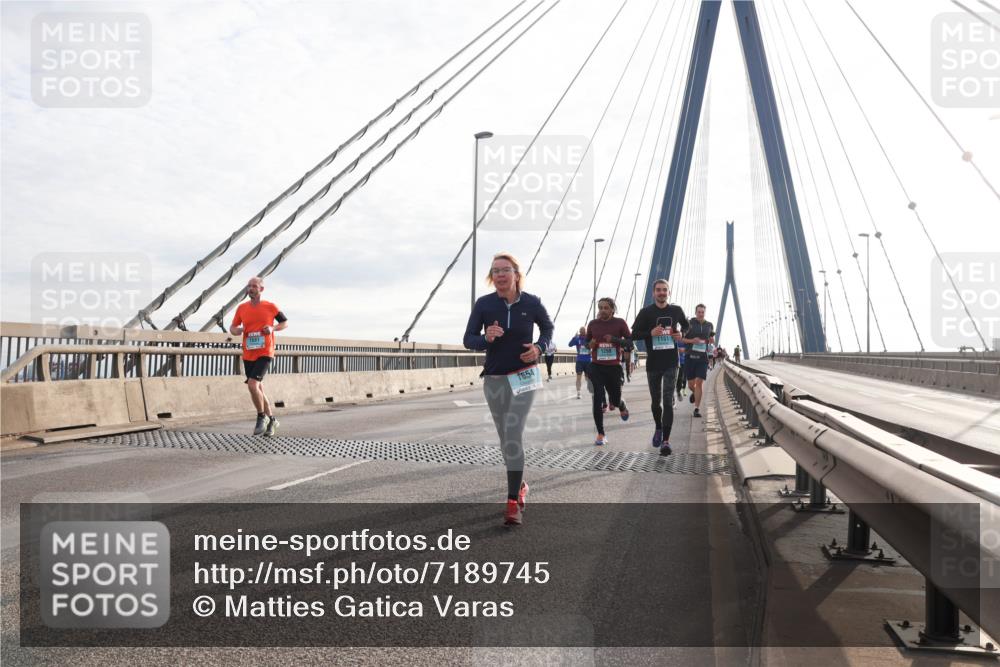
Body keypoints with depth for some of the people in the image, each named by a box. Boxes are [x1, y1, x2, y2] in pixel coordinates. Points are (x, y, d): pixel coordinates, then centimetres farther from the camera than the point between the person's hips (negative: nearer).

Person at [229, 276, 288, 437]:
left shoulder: (270, 307, -4)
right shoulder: (242, 308, 5)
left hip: (264, 354, -5)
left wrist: (273, 328, -12)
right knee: (258, 389, 12)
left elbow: (285, 322, 7)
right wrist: (237, 330, -11)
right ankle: (271, 420, 29)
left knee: (252, 384, -20)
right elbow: (232, 327, 12)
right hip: (248, 355, 5)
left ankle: (261, 417, 1)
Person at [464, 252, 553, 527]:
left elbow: (547, 328, 11)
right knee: (506, 438, 14)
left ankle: (513, 502, -12)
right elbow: (468, 340, -4)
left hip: (524, 376, -3)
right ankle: (520, 485, 37)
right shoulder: (483, 304, -8)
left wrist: (539, 347, -9)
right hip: (494, 379, 3)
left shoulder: (531, 303, -8)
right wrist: (486, 338, -25)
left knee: (513, 435, -15)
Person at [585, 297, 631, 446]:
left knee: (615, 399, 9)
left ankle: (622, 407, 50)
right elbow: (587, 341, 17)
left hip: (614, 367, -1)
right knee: (598, 398, -9)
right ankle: (600, 434, -1)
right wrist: (590, 344, -6)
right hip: (596, 367, 1)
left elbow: (630, 342, -7)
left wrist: (615, 339, -22)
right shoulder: (593, 324, 3)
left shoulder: (620, 323, -4)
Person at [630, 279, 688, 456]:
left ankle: (665, 441, -10)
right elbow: (634, 334, -2)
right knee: (656, 400, 14)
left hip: (671, 363, -1)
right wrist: (650, 333, -19)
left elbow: (686, 327, 20)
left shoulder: (676, 310, 3)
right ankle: (658, 428, 41)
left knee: (668, 401, -9)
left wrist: (681, 335, -3)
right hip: (653, 363, 1)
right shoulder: (645, 312, -2)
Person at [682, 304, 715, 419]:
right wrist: (691, 341, -17)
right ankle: (694, 393, 43)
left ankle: (697, 408, -5)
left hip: (703, 358, 1)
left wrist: (711, 339, -1)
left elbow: (712, 339, 23)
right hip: (690, 357, -1)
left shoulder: (709, 325, 9)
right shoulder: (689, 323, -1)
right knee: (691, 384, 7)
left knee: (699, 383, -10)